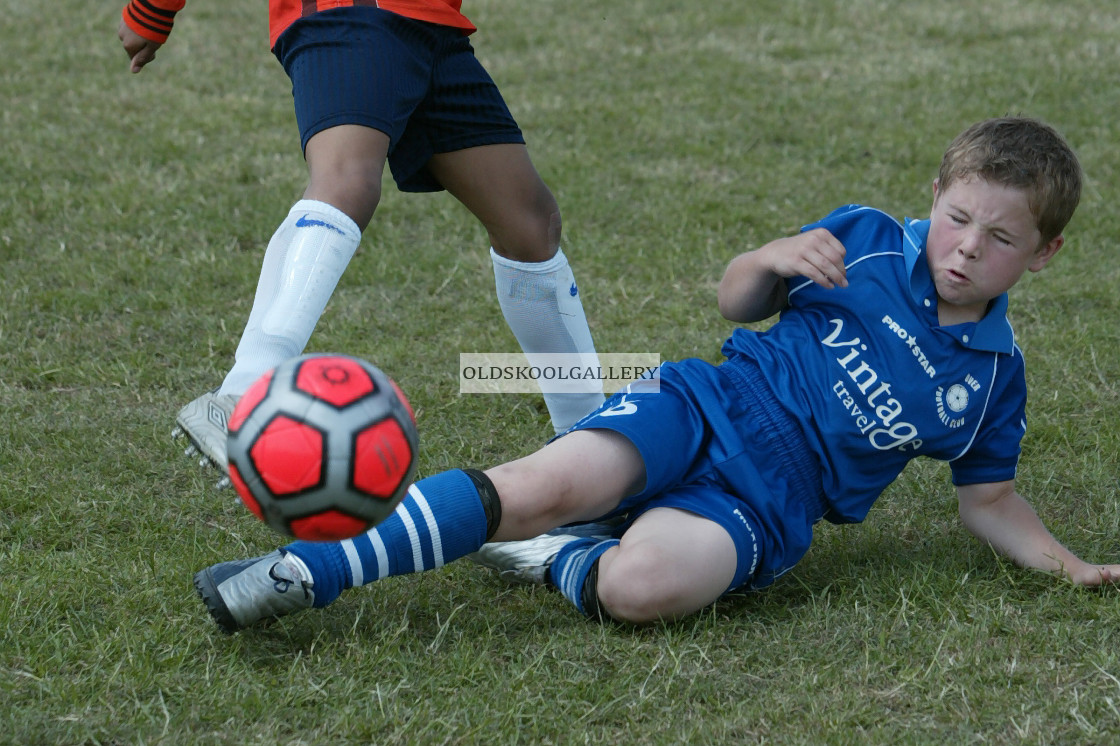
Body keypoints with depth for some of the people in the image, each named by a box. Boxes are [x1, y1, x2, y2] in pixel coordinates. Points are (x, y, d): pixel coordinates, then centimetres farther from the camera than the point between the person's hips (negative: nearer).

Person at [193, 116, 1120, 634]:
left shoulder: (993, 378, 7)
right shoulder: (867, 240, 7)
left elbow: (989, 497, 18)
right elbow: (735, 303, 16)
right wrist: (777, 260, -7)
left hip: (766, 502, -1)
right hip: (709, 409, 1)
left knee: (643, 586, -36)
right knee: (549, 483, -29)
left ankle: (557, 560, -6)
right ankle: (313, 568, -27)